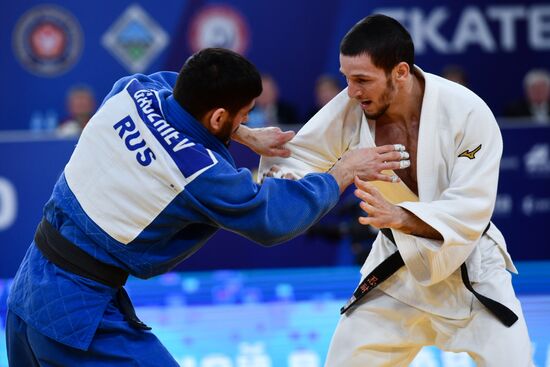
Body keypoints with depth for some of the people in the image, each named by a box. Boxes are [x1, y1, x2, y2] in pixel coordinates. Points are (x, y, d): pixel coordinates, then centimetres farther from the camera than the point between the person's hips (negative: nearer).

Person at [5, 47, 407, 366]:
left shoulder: (131, 91, -2)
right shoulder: (202, 174, -20)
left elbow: (184, 98, 23)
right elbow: (275, 216, -4)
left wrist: (248, 137, 21)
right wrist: (344, 173, 10)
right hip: (80, 313, -8)